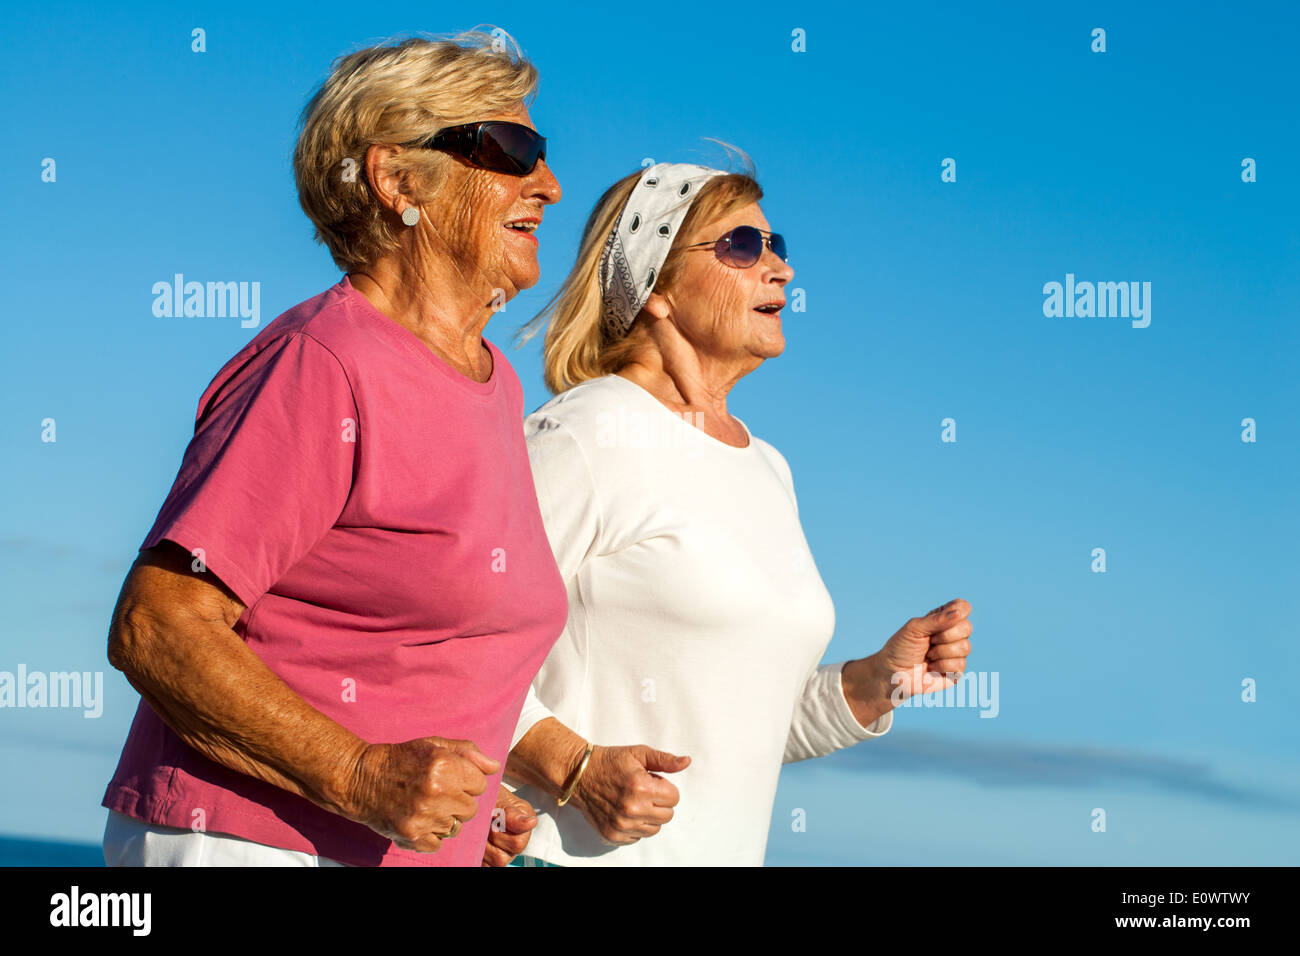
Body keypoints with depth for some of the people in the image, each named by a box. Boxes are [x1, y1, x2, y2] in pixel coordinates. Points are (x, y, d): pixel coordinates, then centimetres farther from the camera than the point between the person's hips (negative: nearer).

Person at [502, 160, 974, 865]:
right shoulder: (587, 435, -10)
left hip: (727, 852, 7)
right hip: (574, 855, -7)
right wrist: (577, 769, -25)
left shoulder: (766, 467, 14)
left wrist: (880, 682, 6)